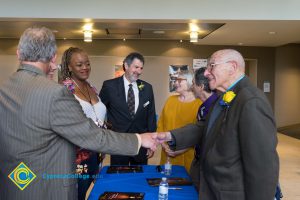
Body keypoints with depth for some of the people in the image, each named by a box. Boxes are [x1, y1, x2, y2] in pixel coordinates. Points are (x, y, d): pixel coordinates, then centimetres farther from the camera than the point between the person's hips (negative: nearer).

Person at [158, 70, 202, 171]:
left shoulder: (199, 105, -9)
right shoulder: (170, 100, 5)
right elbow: (160, 123, 8)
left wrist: (181, 149, -12)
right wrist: (164, 144, -3)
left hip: (187, 155, -4)